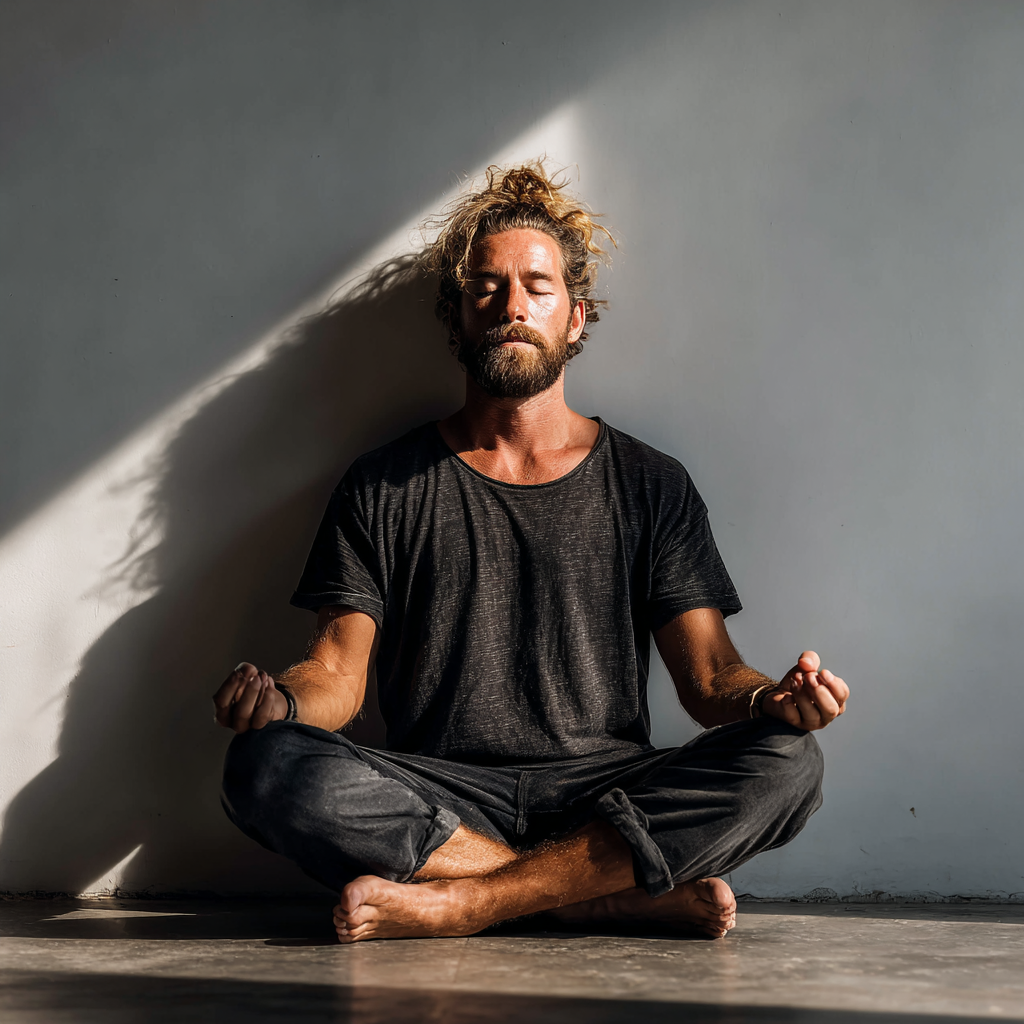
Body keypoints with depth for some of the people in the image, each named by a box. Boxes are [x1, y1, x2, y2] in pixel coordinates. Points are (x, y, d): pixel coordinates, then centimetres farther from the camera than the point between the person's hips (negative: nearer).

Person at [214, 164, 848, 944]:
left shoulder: (650, 485, 10)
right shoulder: (384, 488, 10)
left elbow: (708, 675, 5)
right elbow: (340, 670, 4)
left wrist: (771, 699, -19)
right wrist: (282, 700, -20)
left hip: (604, 798, 1)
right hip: (438, 801, 0)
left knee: (787, 763, -26)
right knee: (266, 766, -28)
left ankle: (455, 904, -25)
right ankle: (621, 895, -23)